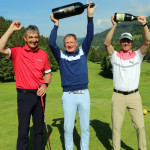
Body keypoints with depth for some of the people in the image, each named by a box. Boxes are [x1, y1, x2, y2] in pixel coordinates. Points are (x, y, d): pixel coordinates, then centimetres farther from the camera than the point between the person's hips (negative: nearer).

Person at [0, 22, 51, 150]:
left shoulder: (43, 54, 6)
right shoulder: (17, 52, -4)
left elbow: (48, 73, 14)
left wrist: (45, 84, -6)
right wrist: (11, 29, -18)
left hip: (39, 94, 4)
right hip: (24, 95, -3)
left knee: (39, 128, 15)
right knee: (23, 131, 2)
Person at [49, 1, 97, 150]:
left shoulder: (82, 52, 9)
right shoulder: (61, 55, 5)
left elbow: (89, 37, 0)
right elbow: (51, 44, -9)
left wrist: (90, 17, -7)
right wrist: (56, 24, -8)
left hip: (84, 94, 2)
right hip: (68, 95, -1)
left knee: (85, 127, 9)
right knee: (68, 128, 4)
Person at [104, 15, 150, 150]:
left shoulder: (137, 55, 7)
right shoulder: (115, 56, 5)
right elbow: (107, 43, -10)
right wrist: (114, 26, -17)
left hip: (134, 95, 1)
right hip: (118, 96, 0)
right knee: (116, 126, 6)